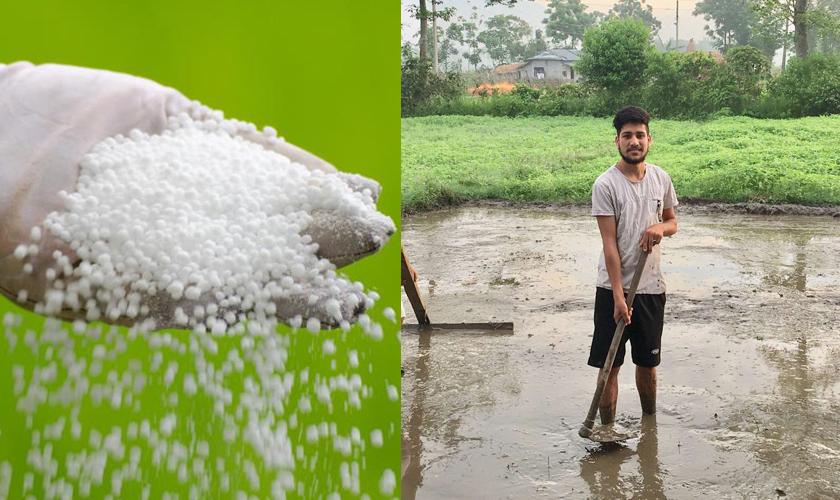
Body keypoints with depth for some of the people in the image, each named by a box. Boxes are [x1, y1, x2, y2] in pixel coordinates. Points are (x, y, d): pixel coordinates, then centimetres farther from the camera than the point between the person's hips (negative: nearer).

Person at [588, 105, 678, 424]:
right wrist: (619, 296, -17)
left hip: (651, 287, 4)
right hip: (613, 288, -4)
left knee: (648, 362, 15)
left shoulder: (661, 178, 4)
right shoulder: (605, 185, -11)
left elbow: (672, 222, 17)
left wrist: (660, 227, -9)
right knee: (609, 365, 0)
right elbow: (610, 244, -14)